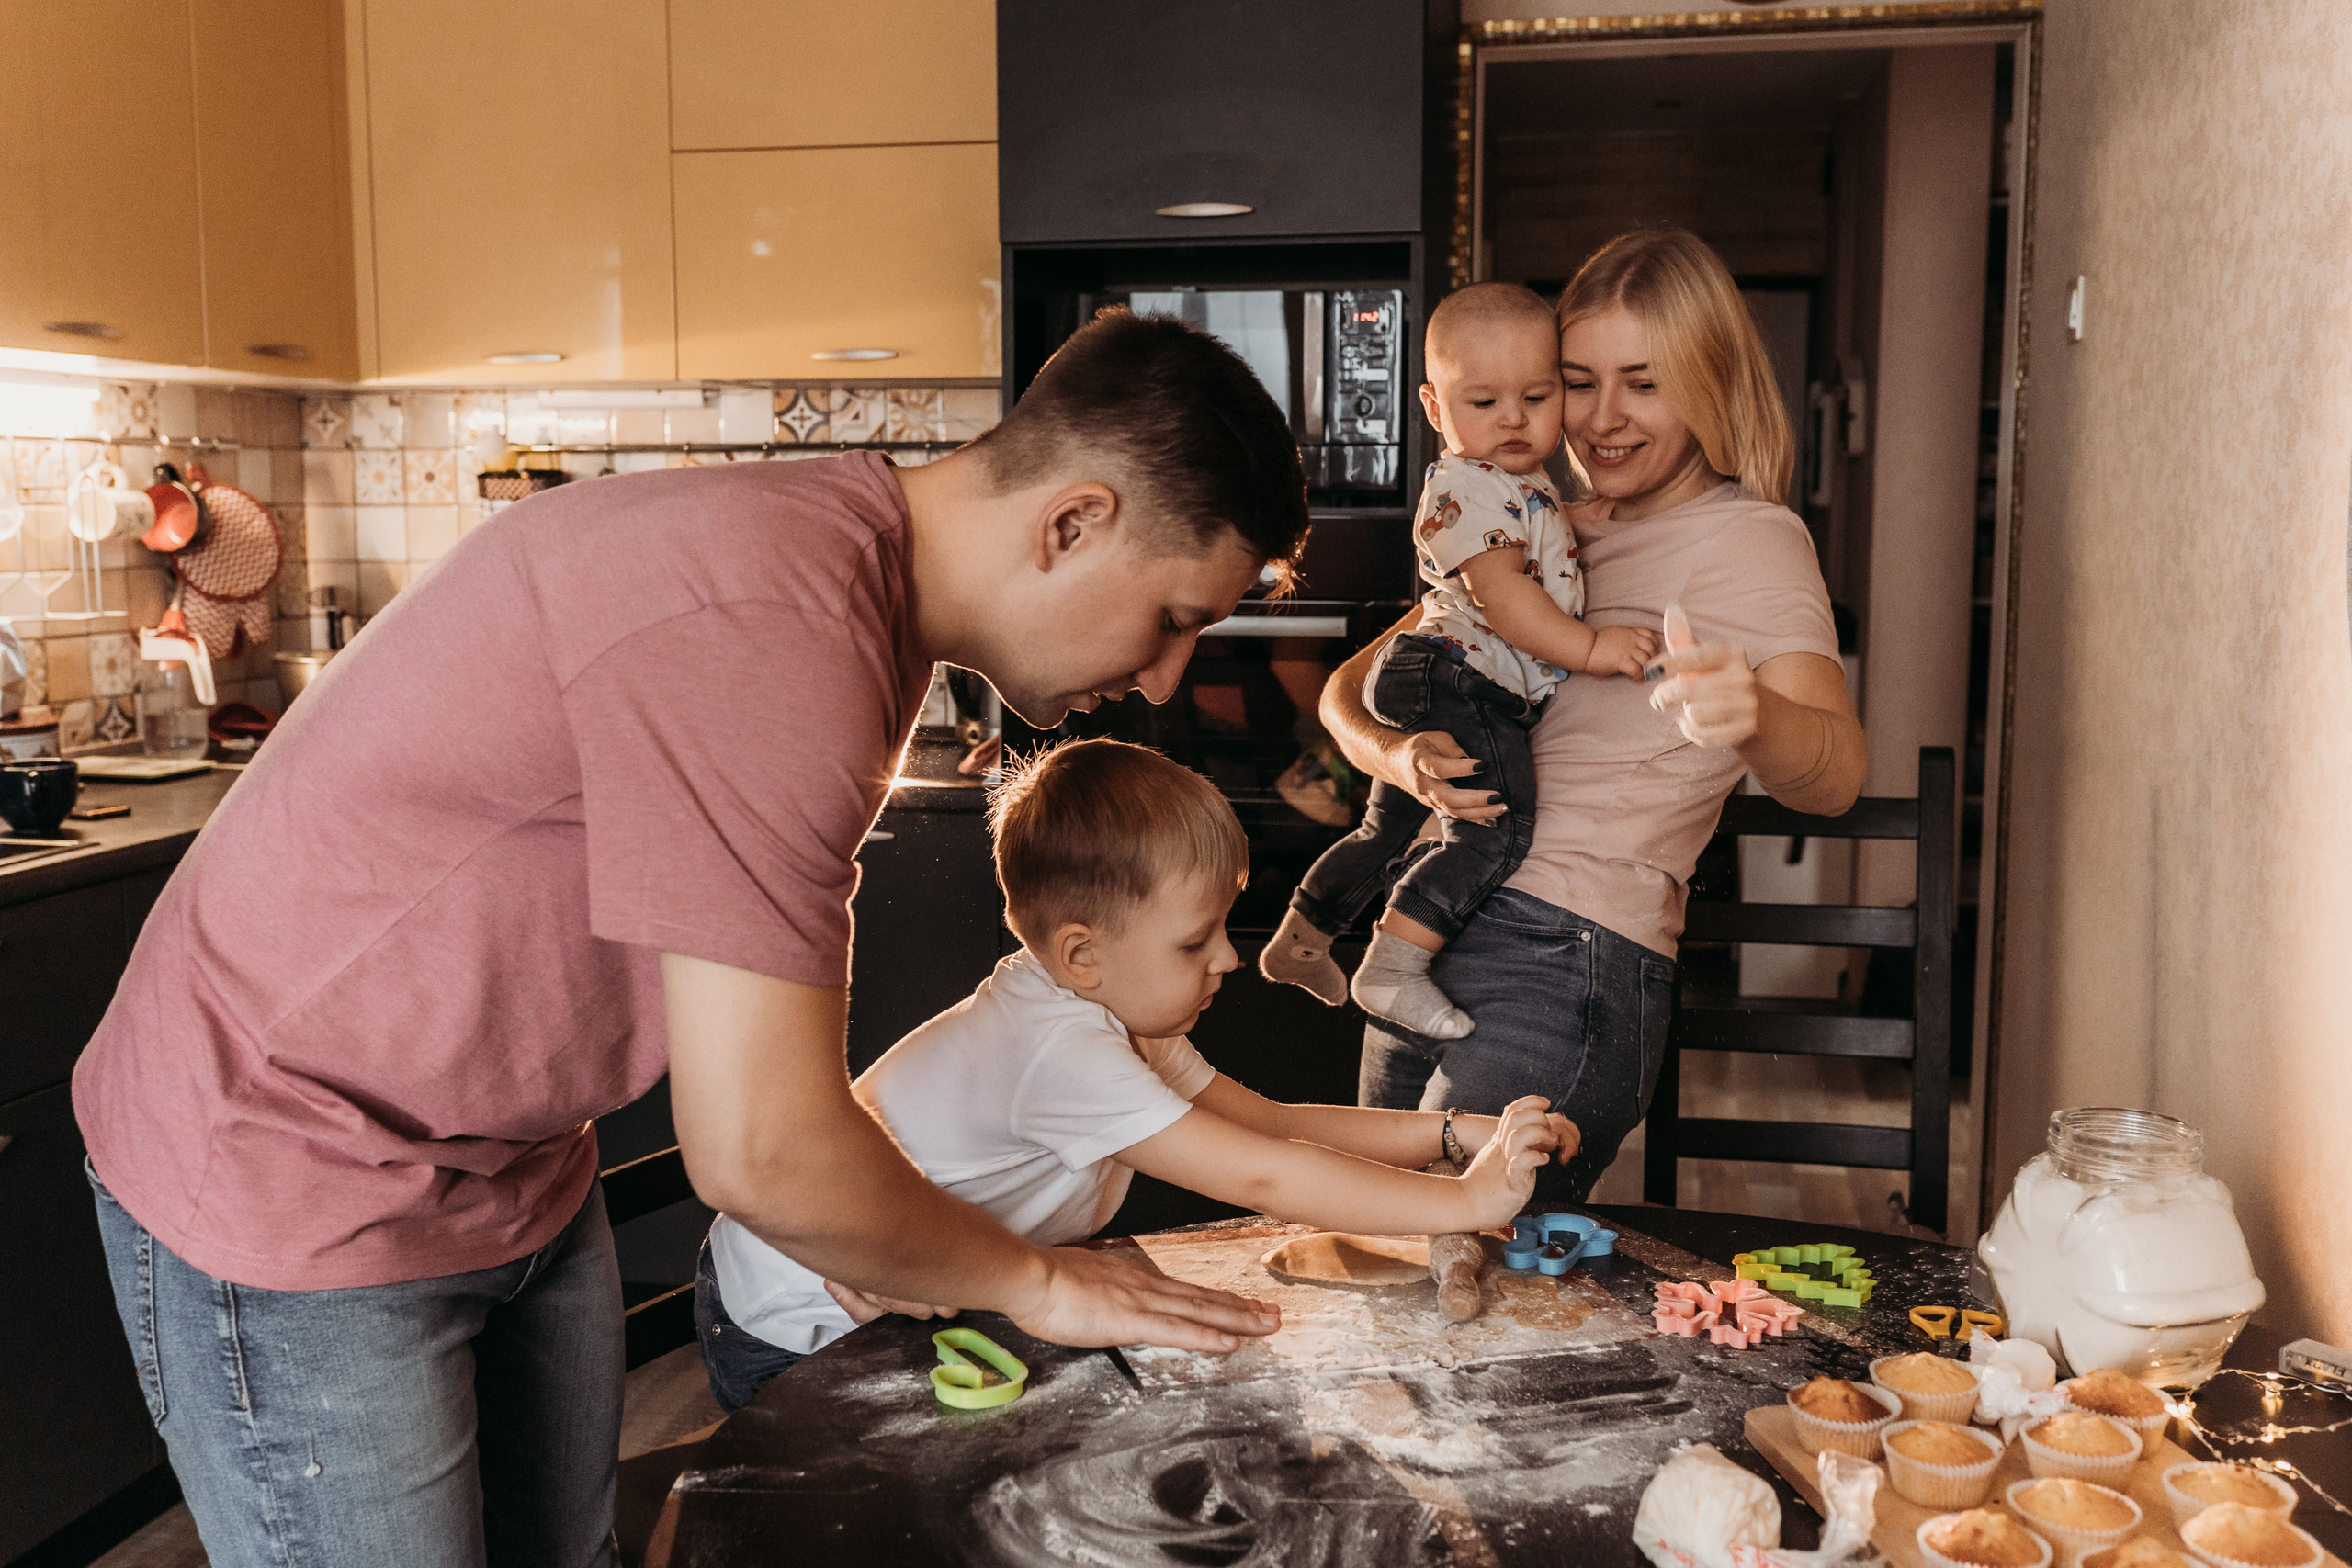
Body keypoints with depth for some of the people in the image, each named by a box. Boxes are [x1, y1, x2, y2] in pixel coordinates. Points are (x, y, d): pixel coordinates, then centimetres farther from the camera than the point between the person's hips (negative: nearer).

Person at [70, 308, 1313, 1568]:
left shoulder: (852, 566, 0)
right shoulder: (767, 625, -33)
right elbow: (758, 1155, -28)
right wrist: (1030, 1282, -12)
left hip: (516, 1164, 9)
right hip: (291, 1184, -8)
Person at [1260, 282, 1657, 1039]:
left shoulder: (1527, 485, 18)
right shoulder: (1464, 487, -15)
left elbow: (1542, 553, 40)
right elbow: (1500, 594, -25)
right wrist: (1589, 648, -26)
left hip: (1431, 693, 11)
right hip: (1460, 685, -11)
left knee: (1388, 829, 23)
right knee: (1495, 831, -26)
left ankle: (1298, 943, 37)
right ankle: (1391, 967, -31)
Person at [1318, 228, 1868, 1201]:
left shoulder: (1748, 537, -3)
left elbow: (1836, 774, -20)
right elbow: (1347, 690, 16)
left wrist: (1751, 714, -44)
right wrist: (1397, 755, -8)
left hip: (1565, 962, -7)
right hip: (1429, 943, 7)